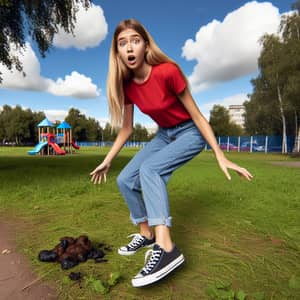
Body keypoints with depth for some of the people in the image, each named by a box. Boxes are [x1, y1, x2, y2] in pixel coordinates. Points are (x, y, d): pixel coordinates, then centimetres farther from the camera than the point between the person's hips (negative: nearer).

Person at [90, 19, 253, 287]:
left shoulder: (167, 71, -24)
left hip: (190, 133, -6)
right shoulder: (126, 85, -6)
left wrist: (221, 156, -16)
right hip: (164, 135, 6)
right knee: (125, 180, -3)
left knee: (149, 169, -31)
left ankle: (166, 249, -31)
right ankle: (146, 234, 13)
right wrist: (107, 162, 5)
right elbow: (126, 129, 2)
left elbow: (196, 115, -17)